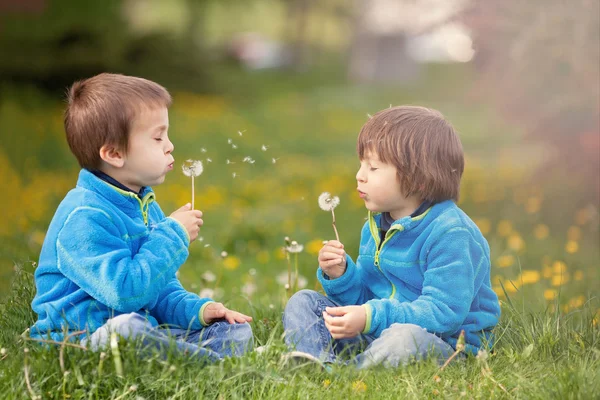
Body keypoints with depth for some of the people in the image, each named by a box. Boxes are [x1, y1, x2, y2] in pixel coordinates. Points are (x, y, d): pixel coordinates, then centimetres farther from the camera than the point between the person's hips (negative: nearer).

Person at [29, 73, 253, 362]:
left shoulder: (148, 208, 14)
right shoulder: (85, 217, -17)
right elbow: (125, 291, -27)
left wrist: (197, 309, 1)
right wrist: (173, 235, -17)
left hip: (143, 333, 9)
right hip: (82, 340, -9)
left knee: (237, 331, 1)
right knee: (126, 327, -41)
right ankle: (217, 364, -26)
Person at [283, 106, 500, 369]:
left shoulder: (450, 233, -18)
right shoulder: (375, 227, 10)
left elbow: (444, 312, -26)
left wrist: (372, 317, -33)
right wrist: (340, 276, -5)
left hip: (442, 343, -8)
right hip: (374, 338, 8)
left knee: (405, 337, -41)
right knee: (302, 302, 0)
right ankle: (317, 365, -29)